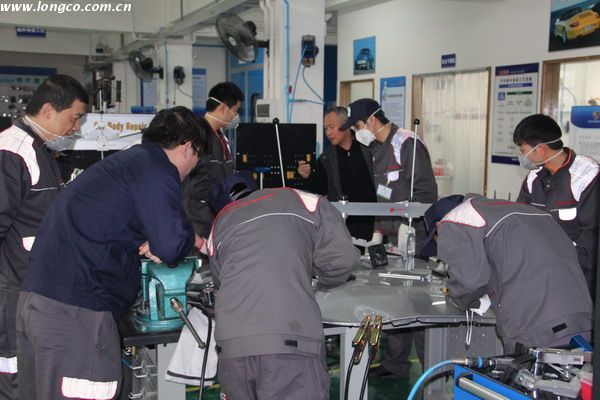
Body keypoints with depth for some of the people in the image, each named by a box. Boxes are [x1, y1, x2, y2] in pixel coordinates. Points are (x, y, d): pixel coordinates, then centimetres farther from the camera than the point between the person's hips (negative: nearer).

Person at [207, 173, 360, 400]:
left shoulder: (220, 224, 27)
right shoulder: (299, 201, 16)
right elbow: (343, 258, 8)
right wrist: (318, 279, 29)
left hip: (232, 343, 4)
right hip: (290, 341, -4)